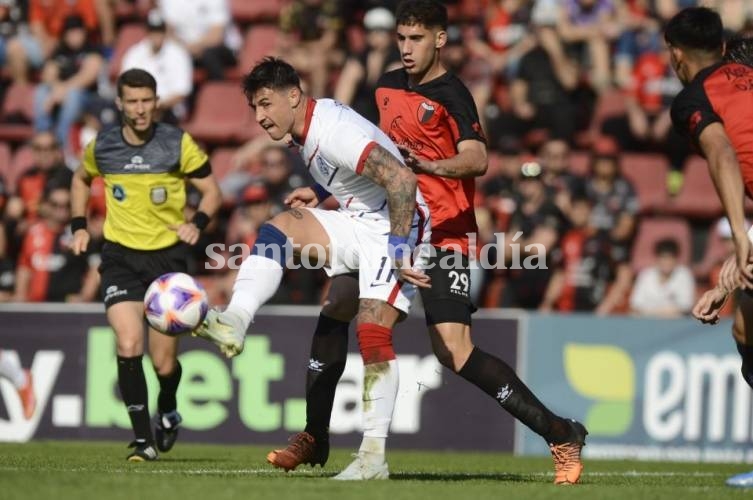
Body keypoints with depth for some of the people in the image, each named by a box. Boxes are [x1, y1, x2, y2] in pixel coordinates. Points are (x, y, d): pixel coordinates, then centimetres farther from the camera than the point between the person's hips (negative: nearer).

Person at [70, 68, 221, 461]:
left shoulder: (177, 144, -7)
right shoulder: (102, 147, -1)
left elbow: (211, 190, 0)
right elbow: (81, 179, 21)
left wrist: (197, 223, -18)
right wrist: (79, 226, 9)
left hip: (168, 256, -1)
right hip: (120, 256, 1)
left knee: (163, 363, 1)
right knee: (128, 346, -19)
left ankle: (168, 412, 35)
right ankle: (143, 440, -10)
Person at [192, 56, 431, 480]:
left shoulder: (334, 132, -23)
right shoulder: (310, 129, 7)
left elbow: (401, 179, -31)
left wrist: (398, 250, -29)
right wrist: (321, 192, 11)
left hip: (396, 228, -9)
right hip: (359, 224, 9)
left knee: (373, 333, -17)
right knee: (279, 226, -10)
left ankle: (374, 456, -13)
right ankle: (234, 323, -26)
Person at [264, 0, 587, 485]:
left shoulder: (451, 95, -12)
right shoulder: (388, 86, 11)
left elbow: (477, 159, -28)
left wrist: (427, 166, -46)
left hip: (443, 237, -8)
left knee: (455, 352, -17)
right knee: (334, 309, 3)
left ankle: (561, 434, -12)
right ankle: (314, 438, 15)